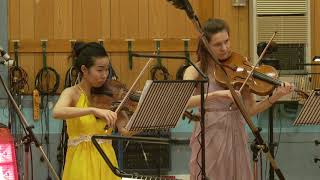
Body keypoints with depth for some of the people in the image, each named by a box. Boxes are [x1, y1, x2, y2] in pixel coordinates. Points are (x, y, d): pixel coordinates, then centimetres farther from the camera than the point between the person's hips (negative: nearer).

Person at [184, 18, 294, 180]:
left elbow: (250, 110, 0)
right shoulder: (195, 71, -4)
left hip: (236, 137, 3)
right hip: (209, 138, -2)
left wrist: (274, 98, -16)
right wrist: (216, 95, -34)